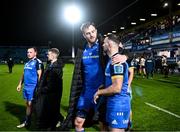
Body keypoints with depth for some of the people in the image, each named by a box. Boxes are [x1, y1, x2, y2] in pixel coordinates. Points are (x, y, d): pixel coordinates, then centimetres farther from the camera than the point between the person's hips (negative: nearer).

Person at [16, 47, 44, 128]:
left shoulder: (38, 62, -11)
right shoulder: (27, 63, 15)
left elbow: (39, 75, -16)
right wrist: (20, 84, 20)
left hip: (33, 87, -8)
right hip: (26, 86, 8)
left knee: (30, 104, -2)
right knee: (28, 104, 13)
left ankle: (27, 122, 8)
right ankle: (27, 121, 21)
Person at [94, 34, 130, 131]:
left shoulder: (116, 61, -20)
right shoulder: (113, 60, 13)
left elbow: (117, 88, -27)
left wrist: (99, 92, -14)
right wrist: (102, 87, 11)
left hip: (118, 104, -10)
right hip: (114, 102, 10)